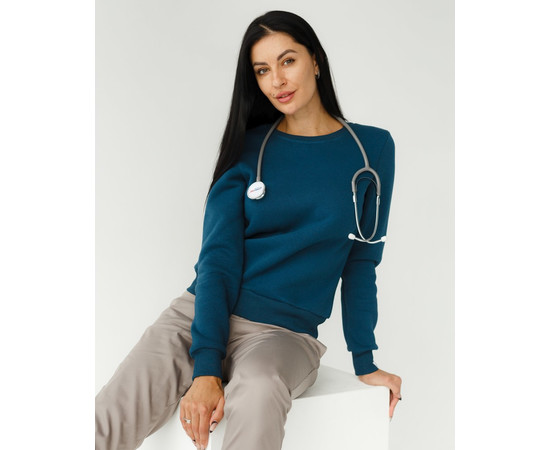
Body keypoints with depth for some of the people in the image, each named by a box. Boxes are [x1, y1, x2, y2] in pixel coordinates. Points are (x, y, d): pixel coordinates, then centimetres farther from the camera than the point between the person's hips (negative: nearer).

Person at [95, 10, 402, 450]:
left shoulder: (371, 148, 6)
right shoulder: (250, 148, 6)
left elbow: (361, 259, 8)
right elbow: (219, 256, -4)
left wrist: (365, 363, 3)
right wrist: (206, 365, -17)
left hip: (285, 331, -1)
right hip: (199, 314, 1)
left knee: (259, 390, -38)